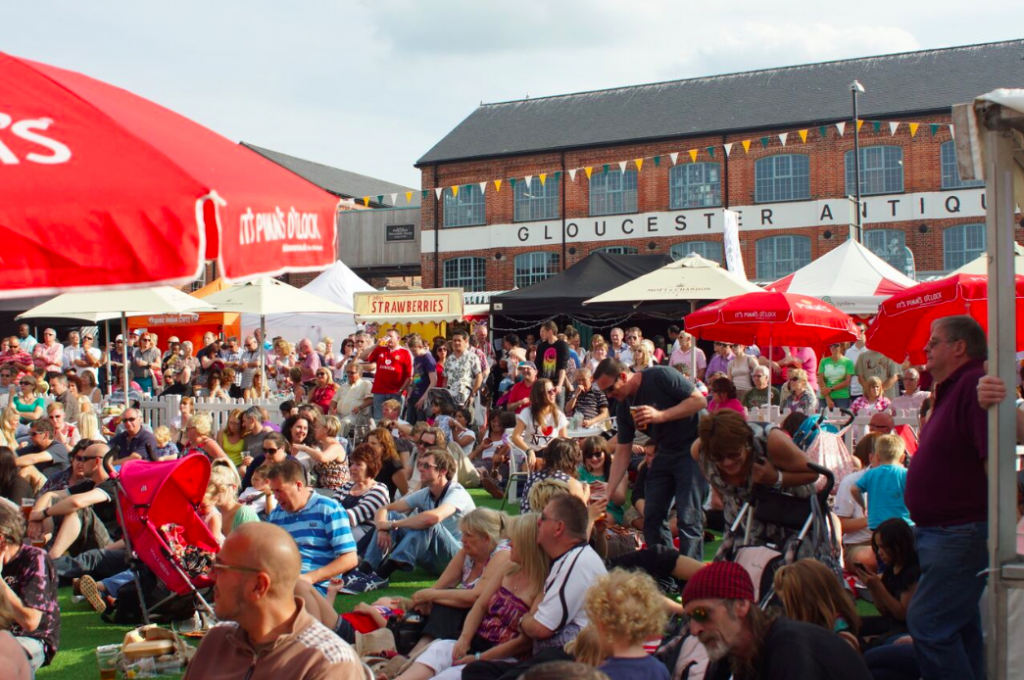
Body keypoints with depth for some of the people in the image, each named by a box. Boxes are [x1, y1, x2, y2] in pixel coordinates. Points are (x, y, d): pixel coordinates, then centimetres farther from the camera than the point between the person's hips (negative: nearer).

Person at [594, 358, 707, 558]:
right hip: (665, 452, 7)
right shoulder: (624, 408, 1)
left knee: (688, 517, -14)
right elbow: (622, 453, 3)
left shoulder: (661, 376, -18)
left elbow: (700, 400, -19)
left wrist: (660, 415, -28)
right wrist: (608, 492, -5)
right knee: (653, 516, 3)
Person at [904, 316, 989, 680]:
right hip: (940, 532, 11)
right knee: (961, 629, 15)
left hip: (962, 533, -11)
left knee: (927, 624, -12)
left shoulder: (974, 384, -18)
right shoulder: (951, 390, 16)